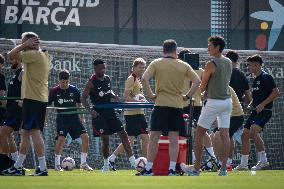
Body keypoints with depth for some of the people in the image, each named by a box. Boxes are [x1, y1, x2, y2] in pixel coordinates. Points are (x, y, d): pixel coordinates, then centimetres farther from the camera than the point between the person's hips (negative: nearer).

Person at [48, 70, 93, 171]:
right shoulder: (54, 91, -4)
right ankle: (57, 164, -9)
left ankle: (83, 163, 3)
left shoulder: (74, 90, 2)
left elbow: (79, 104, 15)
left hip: (74, 117, 3)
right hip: (61, 118, -3)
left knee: (85, 136, -9)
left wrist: (81, 117, 13)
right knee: (61, 138, -22)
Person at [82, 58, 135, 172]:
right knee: (105, 139, -6)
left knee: (123, 134, -2)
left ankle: (132, 161, -3)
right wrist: (90, 110, -25)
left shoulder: (107, 79, 8)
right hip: (99, 113, -6)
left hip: (110, 111, 6)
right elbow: (84, 99, -10)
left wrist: (114, 96, 1)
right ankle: (106, 164, 14)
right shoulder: (91, 82, -10)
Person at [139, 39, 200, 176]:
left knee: (154, 138, 3)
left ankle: (149, 168, 3)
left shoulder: (156, 64, 1)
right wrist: (187, 96, 6)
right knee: (174, 140, 5)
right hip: (177, 106, 2)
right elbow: (197, 81, 1)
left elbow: (144, 79, -11)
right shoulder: (183, 66, 5)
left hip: (160, 104, -1)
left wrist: (150, 95, -3)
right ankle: (172, 169, 1)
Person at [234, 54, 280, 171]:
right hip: (255, 111, 10)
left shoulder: (266, 77, -10)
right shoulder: (255, 79, 18)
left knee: (253, 132, -27)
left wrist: (262, 104, -21)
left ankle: (263, 161, -21)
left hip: (264, 111, -10)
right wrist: (251, 104, 14)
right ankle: (243, 164, 13)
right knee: (245, 135, 6)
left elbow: (276, 92, -17)